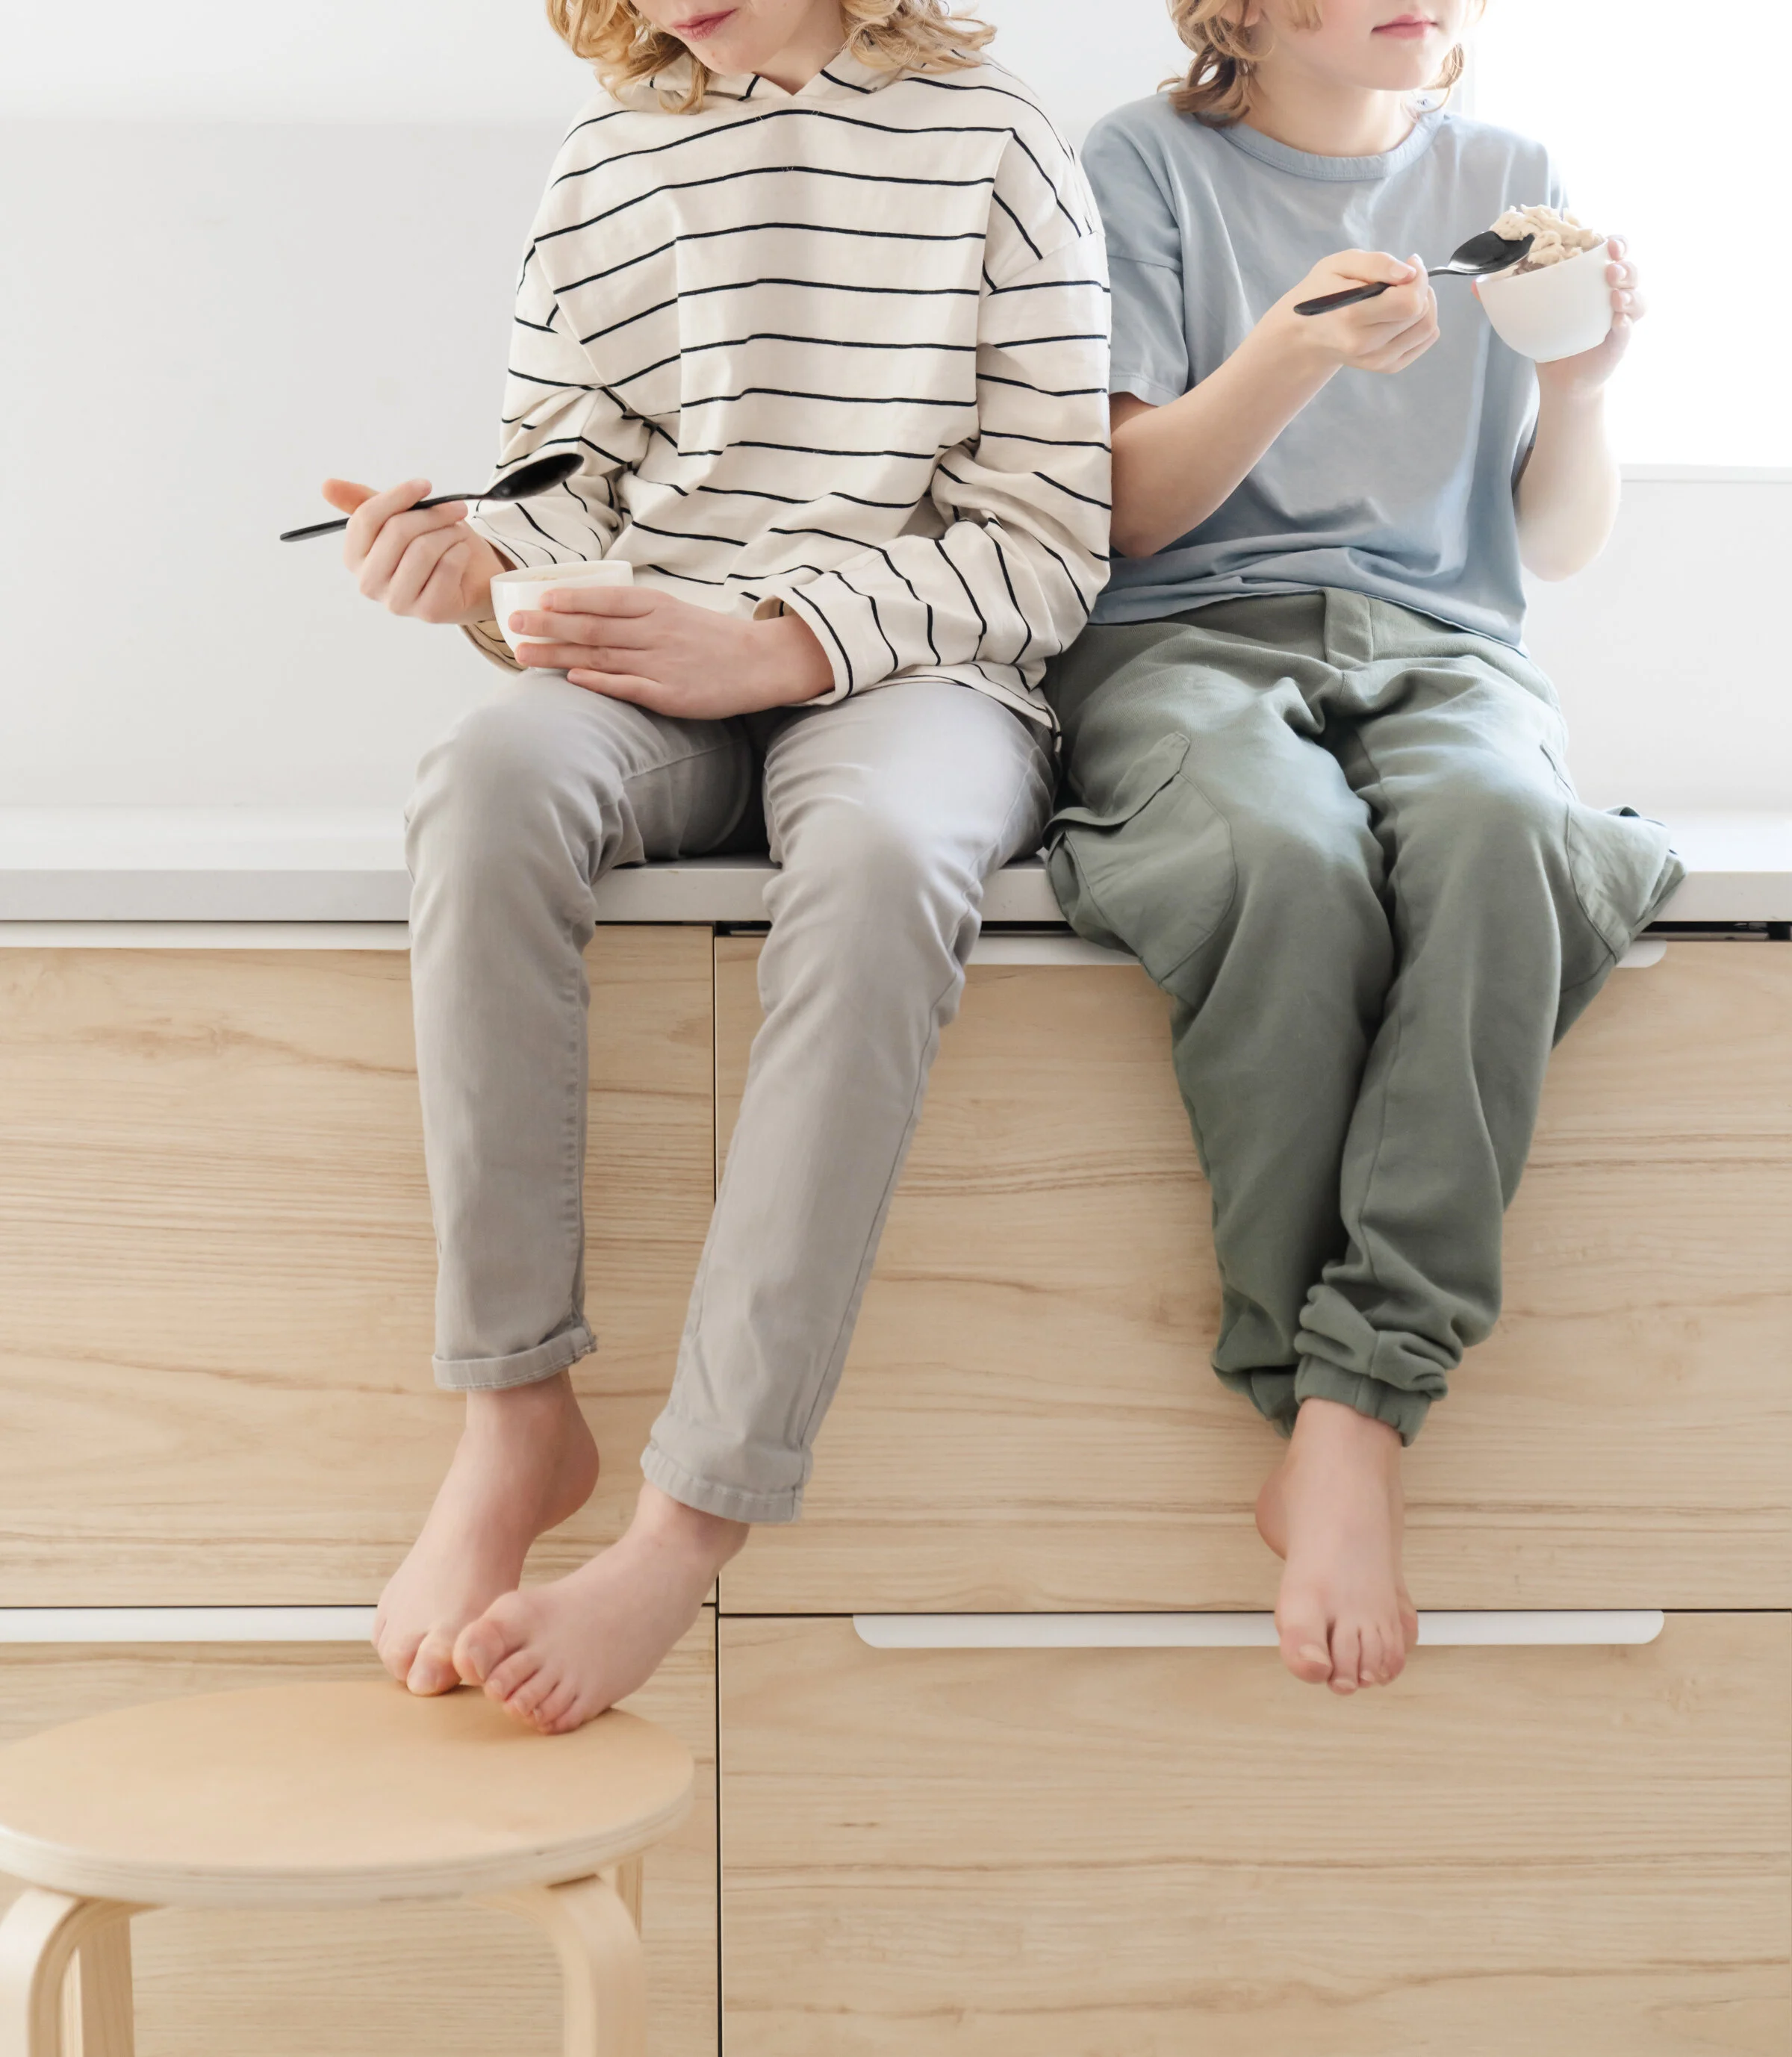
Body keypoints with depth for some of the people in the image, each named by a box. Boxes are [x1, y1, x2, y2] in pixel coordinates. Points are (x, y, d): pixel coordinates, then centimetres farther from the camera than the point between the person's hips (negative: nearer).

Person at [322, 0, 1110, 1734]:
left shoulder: (989, 142, 4)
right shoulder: (606, 159, 15)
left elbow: (1048, 542, -1)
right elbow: (573, 485, 17)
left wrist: (771, 641, -13)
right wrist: (478, 559, -7)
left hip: (914, 674, -3)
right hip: (653, 678, 3)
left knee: (877, 855, -39)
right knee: (491, 777, -33)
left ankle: (690, 1522, -38)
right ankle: (513, 1413, -27)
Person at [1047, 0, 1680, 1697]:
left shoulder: (1506, 183, 18)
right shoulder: (1147, 165, 9)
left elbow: (1562, 544, 17)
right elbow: (1132, 511, 4)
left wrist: (1582, 379, -2)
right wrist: (1293, 359, -13)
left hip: (1440, 652, 2)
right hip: (1187, 638, -2)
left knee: (1490, 830, -36)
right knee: (1289, 858, -38)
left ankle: (1351, 1414, -38)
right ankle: (1335, 1422, -29)